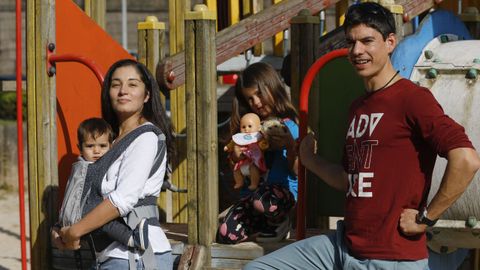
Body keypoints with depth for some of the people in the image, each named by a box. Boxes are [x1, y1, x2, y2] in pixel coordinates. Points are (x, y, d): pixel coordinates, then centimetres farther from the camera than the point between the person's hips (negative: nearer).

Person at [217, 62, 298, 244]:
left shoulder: (288, 125, -1)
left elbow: (296, 171, -7)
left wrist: (290, 145, -24)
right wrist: (235, 155, -2)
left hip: (282, 189, -5)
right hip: (251, 191, 5)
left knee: (262, 202, -41)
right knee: (225, 234, -18)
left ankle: (279, 221, -4)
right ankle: (267, 224, 8)